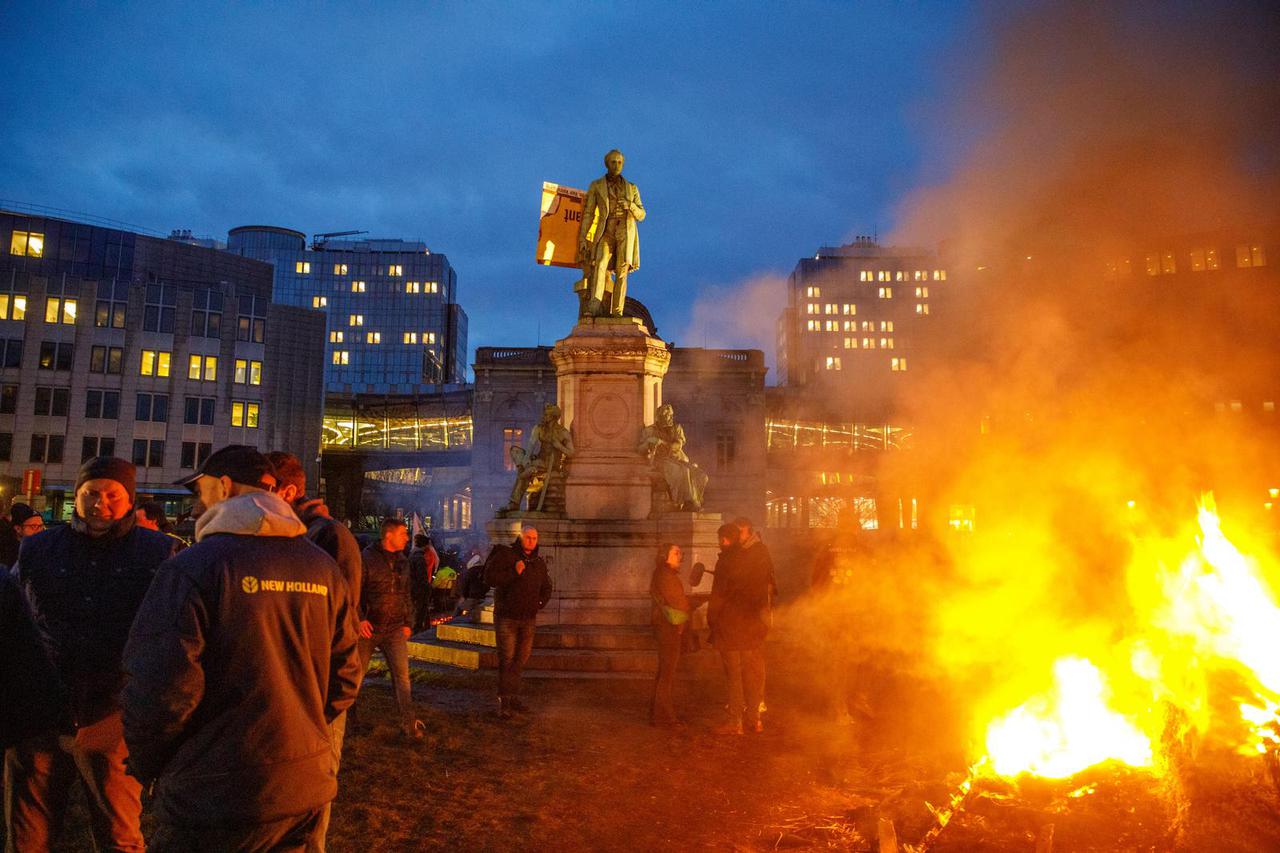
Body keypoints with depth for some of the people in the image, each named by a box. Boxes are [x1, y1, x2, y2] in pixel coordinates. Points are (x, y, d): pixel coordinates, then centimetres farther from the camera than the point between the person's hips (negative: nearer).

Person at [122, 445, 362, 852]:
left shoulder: (193, 566, -14)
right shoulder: (324, 567, 3)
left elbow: (160, 687, -18)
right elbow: (345, 678, 5)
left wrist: (147, 768, -1)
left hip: (215, 800, -5)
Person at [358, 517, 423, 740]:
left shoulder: (402, 561, 10)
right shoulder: (366, 558, -9)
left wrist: (408, 623, 11)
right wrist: (359, 619, -20)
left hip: (395, 629, 4)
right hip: (368, 628, -4)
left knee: (402, 675, -6)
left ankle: (409, 723, -6)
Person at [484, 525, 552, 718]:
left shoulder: (539, 563, 12)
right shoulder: (505, 555, -6)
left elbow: (546, 588, 25)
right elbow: (489, 577, -16)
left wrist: (540, 602, 8)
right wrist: (514, 573, -21)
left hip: (528, 618, 6)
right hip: (506, 616, -6)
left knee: (521, 659, 10)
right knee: (506, 659, -7)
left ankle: (513, 697, 21)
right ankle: (504, 701, -2)